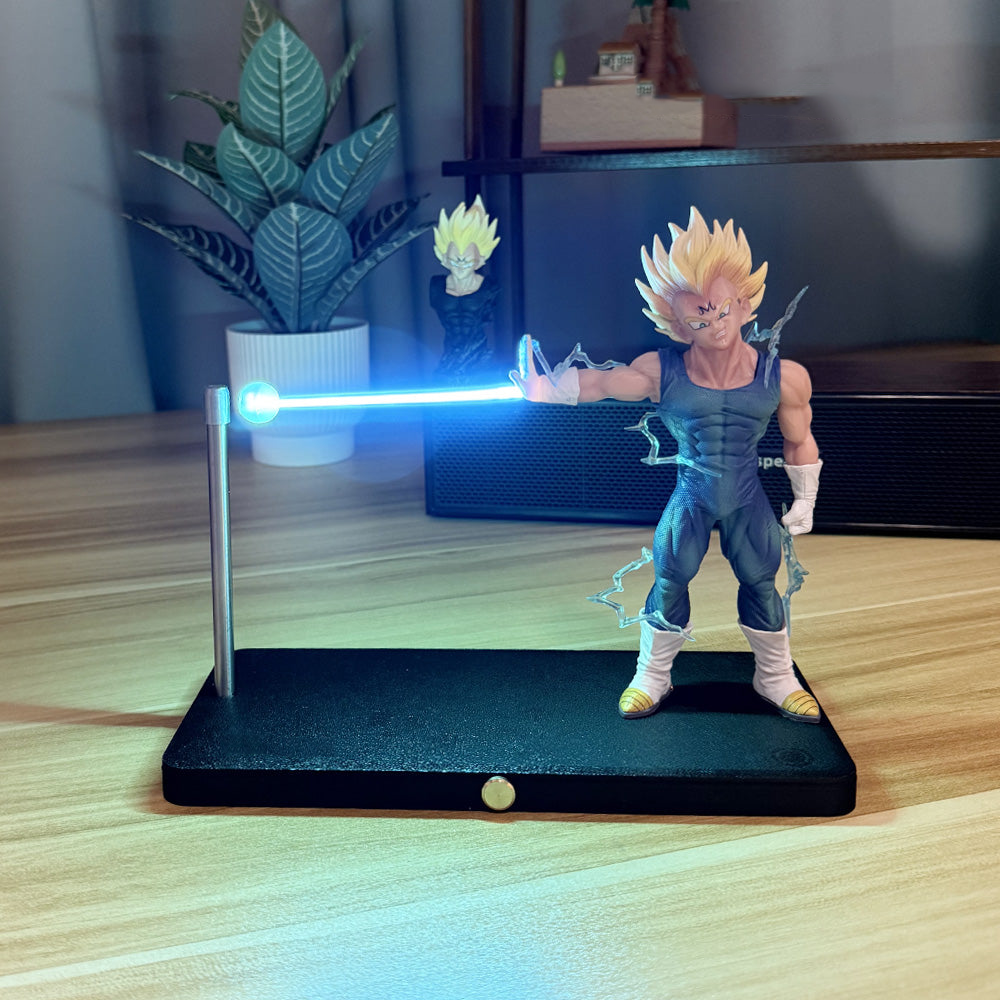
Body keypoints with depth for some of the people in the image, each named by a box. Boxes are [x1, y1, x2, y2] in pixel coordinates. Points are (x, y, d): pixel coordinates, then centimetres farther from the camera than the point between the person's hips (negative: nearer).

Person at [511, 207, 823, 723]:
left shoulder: (782, 377, -12)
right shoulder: (661, 372, -16)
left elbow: (799, 442, 1)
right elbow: (598, 381, -21)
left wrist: (804, 500, 8)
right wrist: (547, 389, -40)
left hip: (748, 502, 1)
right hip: (689, 500, -1)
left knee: (761, 587, 13)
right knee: (668, 585, 8)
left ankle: (775, 679, 36)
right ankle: (651, 677, 30)